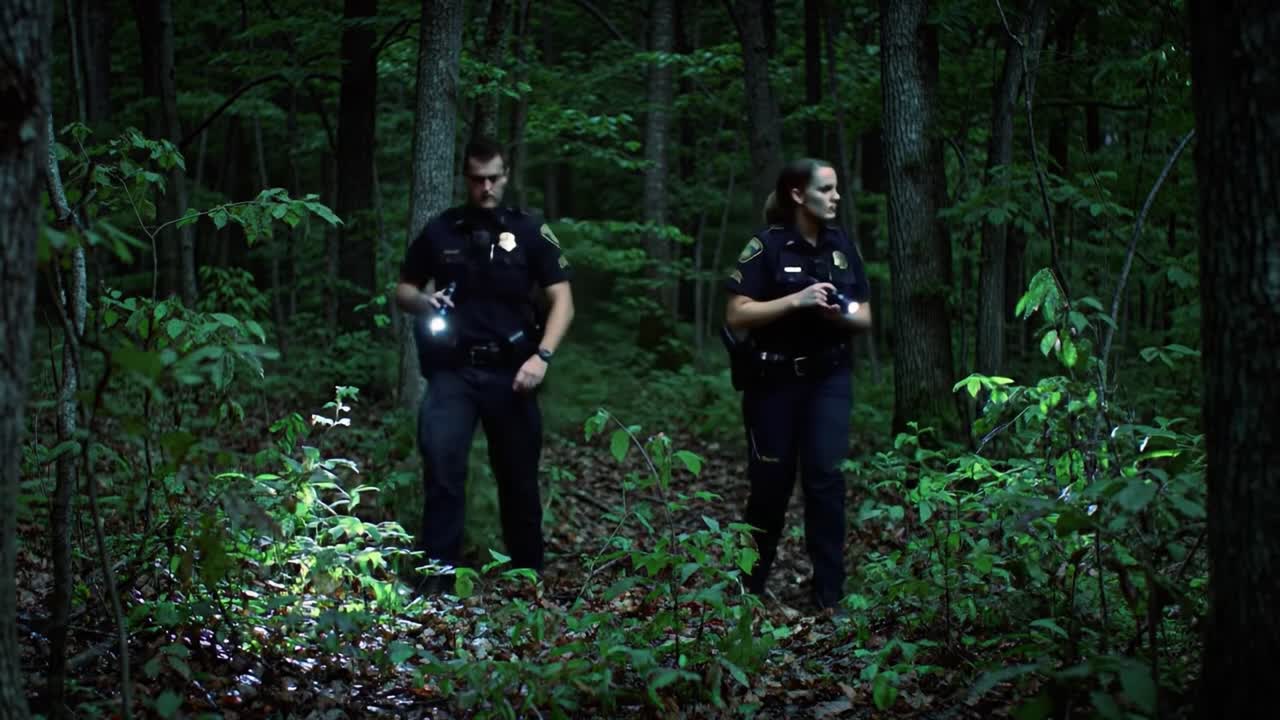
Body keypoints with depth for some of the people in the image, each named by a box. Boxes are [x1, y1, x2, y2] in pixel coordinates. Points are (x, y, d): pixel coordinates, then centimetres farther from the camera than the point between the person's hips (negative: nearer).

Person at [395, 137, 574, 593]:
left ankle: (527, 573, 24)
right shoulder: (440, 230, 7)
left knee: (518, 475, 8)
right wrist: (423, 303, -9)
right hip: (453, 370, 0)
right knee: (442, 465, -16)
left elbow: (562, 300, 0)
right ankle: (438, 573, -10)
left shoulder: (530, 231, 3)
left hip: (510, 371, 0)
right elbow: (402, 290, 15)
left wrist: (542, 356, -14)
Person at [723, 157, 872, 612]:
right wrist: (795, 301, -23)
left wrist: (840, 315, -13)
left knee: (826, 478, -6)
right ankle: (750, 587, 25)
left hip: (829, 379, 3)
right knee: (771, 482, 5)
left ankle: (829, 595, -1)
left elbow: (864, 317, 10)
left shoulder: (842, 245, 5)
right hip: (774, 381, -3)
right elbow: (736, 316, -14)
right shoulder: (767, 246, -10)